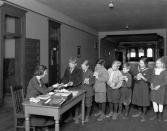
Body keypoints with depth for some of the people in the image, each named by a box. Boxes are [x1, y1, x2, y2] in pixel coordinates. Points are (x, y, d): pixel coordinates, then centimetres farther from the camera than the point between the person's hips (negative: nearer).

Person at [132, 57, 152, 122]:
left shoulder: (149, 70, -9)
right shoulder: (138, 69, 6)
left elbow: (148, 80, -12)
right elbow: (134, 77, 9)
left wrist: (142, 77, -26)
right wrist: (136, 77, -14)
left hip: (144, 88, -5)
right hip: (137, 87, 5)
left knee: (144, 102, 2)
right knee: (138, 100, 14)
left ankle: (143, 115, 18)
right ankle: (139, 112, 33)